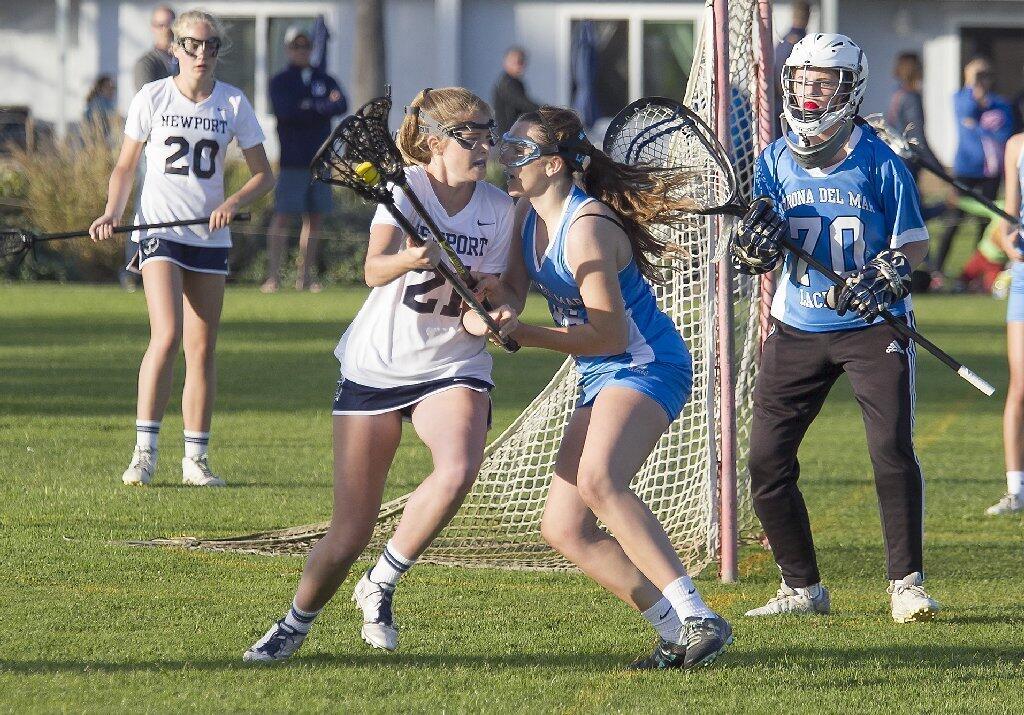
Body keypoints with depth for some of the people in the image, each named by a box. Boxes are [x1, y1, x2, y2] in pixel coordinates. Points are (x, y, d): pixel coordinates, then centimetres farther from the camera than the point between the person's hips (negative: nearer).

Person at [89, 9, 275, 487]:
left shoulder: (233, 103, 4)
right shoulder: (153, 98, 0)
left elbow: (263, 175, 6)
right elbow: (125, 166, 7)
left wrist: (234, 202, -13)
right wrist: (112, 213, -10)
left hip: (210, 235, 3)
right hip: (159, 228, -3)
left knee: (203, 348, 4)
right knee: (167, 335, -19)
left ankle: (196, 460, 11)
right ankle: (144, 452, -15)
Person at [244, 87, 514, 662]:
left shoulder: (499, 208, 0)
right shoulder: (407, 187, -10)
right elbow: (374, 270, -26)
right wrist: (408, 261, -49)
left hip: (452, 366, 2)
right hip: (376, 367, -2)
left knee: (459, 467, -31)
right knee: (350, 533, -5)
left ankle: (382, 585, -10)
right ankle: (294, 626, 23)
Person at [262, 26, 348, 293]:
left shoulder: (325, 80, 13)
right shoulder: (280, 81, 3)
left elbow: (342, 106, -4)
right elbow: (284, 111, -15)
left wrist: (311, 108, -14)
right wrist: (324, 106, -8)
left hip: (320, 159, 4)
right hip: (292, 159, -4)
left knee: (314, 218, 5)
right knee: (282, 216, -8)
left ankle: (305, 276, 11)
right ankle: (273, 275, -8)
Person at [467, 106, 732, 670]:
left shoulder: (587, 229, -21)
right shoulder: (528, 212, 6)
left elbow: (610, 336, -20)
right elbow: (513, 290, 7)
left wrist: (523, 334, -21)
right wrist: (499, 298, -16)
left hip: (646, 366, -10)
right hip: (600, 380, 10)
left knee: (598, 481, -35)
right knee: (563, 529, 0)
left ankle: (698, 619, -40)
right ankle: (678, 630, 0)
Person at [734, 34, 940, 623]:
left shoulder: (879, 163, -8)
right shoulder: (775, 161, 4)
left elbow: (914, 244, -4)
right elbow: (758, 257, 5)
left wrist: (884, 275, -24)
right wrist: (757, 242, -18)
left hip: (873, 329, -4)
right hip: (799, 328, 4)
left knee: (893, 451, -15)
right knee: (767, 461, 0)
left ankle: (907, 585, -5)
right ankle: (803, 589, 13)